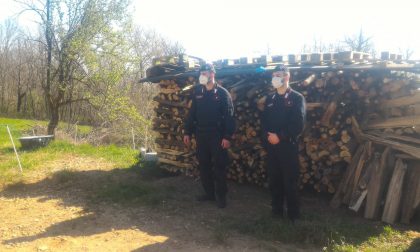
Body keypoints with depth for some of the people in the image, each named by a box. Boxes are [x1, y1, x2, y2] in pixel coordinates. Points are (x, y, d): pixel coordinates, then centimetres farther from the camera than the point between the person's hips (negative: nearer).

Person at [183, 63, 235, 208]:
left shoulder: (222, 93, -6)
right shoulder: (197, 92, 8)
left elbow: (229, 116, -10)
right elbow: (192, 113, 12)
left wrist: (227, 136, -16)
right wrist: (187, 132, 8)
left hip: (217, 136, -5)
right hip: (201, 135, 5)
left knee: (219, 166, 2)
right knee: (203, 165, 10)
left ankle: (221, 196, 14)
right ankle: (209, 193, 24)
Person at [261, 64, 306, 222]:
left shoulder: (297, 98, -2)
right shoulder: (269, 99, 13)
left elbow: (298, 125, -11)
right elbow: (264, 121, 10)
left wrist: (280, 137, -16)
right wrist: (267, 136, -8)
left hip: (288, 146, -4)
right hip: (271, 146, 4)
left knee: (290, 181, 2)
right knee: (274, 180, 9)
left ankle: (293, 214, 15)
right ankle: (276, 210, 24)